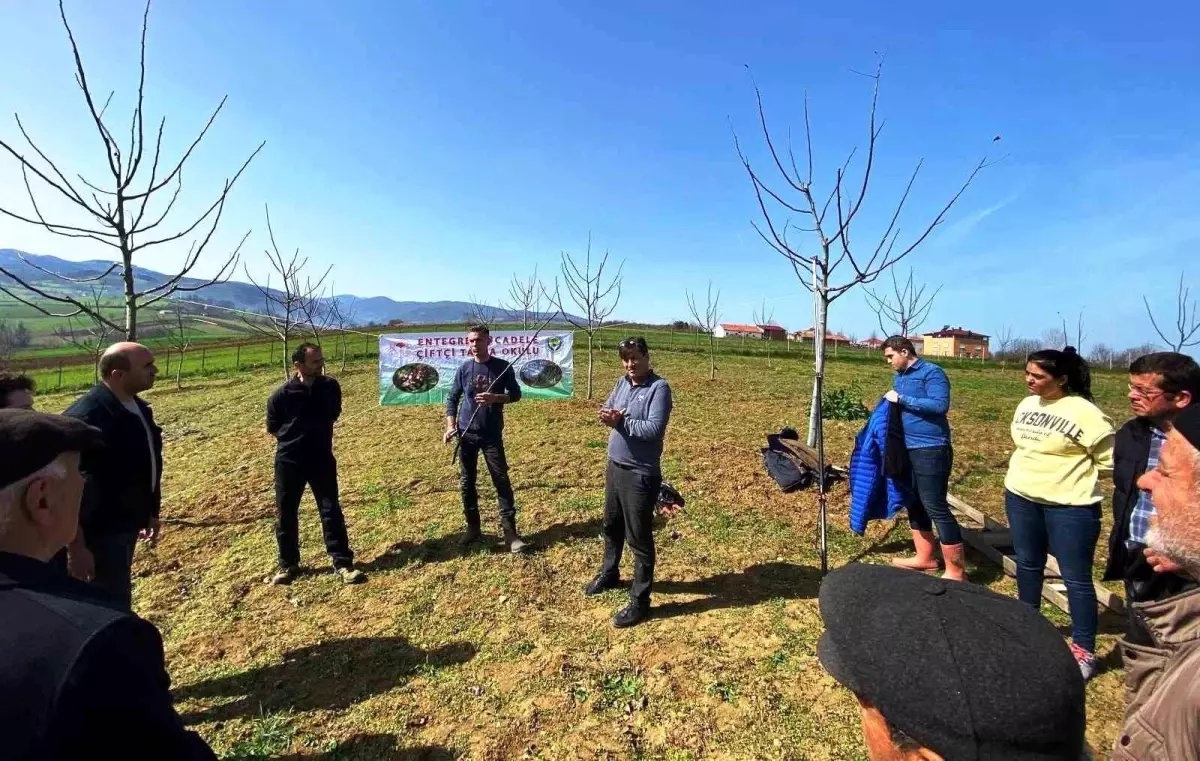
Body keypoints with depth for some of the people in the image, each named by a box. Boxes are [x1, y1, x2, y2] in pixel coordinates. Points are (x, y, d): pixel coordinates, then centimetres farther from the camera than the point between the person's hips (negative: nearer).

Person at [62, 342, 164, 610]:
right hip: (101, 532, -8)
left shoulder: (138, 407, 4)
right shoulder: (85, 417, -24)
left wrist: (151, 512, 19)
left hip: (128, 524, 8)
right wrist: (76, 547, -22)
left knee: (116, 600, 23)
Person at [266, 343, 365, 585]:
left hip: (322, 459, 1)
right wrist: (294, 439, 4)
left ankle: (343, 563, 9)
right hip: (289, 461, -1)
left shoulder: (331, 387, -6)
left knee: (331, 510, 2)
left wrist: (317, 434, 7)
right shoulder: (282, 395, -12)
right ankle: (288, 564, 29)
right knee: (285, 514, 11)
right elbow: (272, 428, 2)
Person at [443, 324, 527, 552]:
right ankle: (473, 528, 24)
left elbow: (516, 394, 1)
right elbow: (452, 398, 7)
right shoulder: (464, 369, 2)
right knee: (467, 482, 9)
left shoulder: (503, 367, -3)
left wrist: (495, 398, -18)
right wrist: (450, 426, -5)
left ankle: (509, 532, 4)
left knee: (502, 481, -3)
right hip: (466, 434, 3)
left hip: (492, 435, -2)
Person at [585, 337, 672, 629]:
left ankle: (640, 600, 17)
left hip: (641, 474, -8)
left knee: (639, 538, 3)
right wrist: (607, 415, -15)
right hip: (614, 466, 8)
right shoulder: (622, 382, 7)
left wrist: (620, 421, -22)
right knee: (612, 525, 24)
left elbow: (654, 429, -25)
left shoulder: (659, 388, -16)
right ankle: (609, 574, 46)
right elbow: (606, 410, 8)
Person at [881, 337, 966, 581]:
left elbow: (940, 405, -23)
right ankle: (925, 557, 29)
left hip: (931, 450, -9)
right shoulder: (900, 377, 15)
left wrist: (901, 399, -20)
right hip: (907, 449, 9)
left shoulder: (931, 372, -10)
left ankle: (956, 571, 5)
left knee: (935, 506, -6)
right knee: (914, 504, 15)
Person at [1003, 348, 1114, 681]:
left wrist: (1076, 473, -3)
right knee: (1027, 564, 19)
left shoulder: (1084, 413, -16)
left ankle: (1084, 651, 18)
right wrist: (1023, 476, 13)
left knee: (1076, 577, 3)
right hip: (1020, 498, 6)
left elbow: (1110, 459, -10)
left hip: (1069, 506, -6)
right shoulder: (1026, 405, 4)